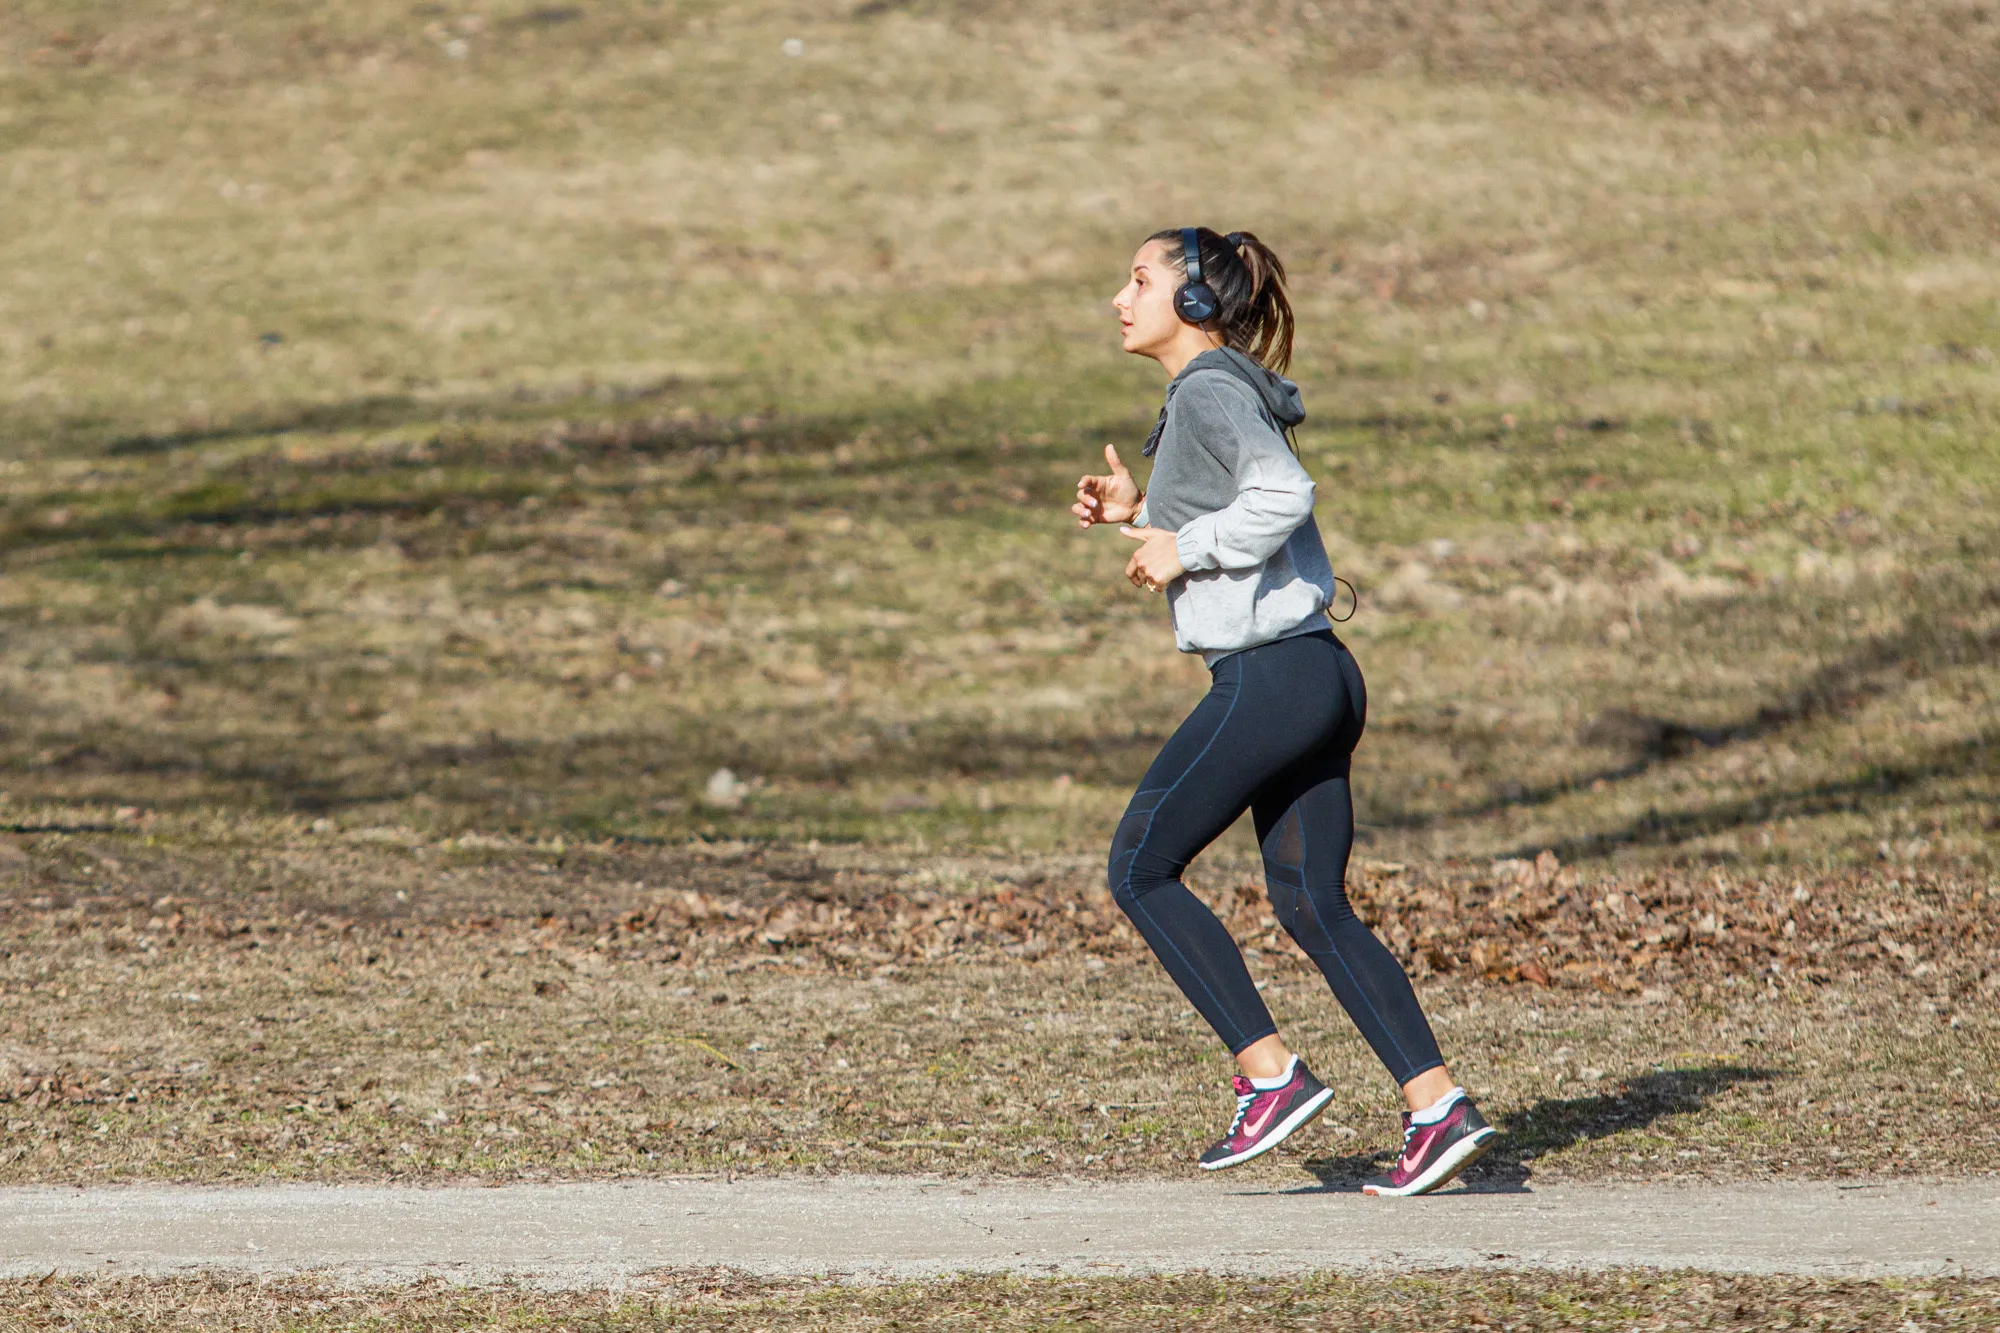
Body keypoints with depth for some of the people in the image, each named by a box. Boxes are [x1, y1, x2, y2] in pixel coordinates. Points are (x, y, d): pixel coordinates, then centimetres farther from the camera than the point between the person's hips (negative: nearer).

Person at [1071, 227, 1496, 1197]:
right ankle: (1439, 1109, 3)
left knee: (1140, 870, 1)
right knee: (1313, 906, 9)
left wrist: (1182, 548, -15)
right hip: (1320, 678, 10)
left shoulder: (1209, 391, -11)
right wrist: (1139, 513, 16)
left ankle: (1270, 1074, -2)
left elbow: (1283, 497, -26)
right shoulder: (1217, 392, 18)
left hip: (1269, 679, -10)